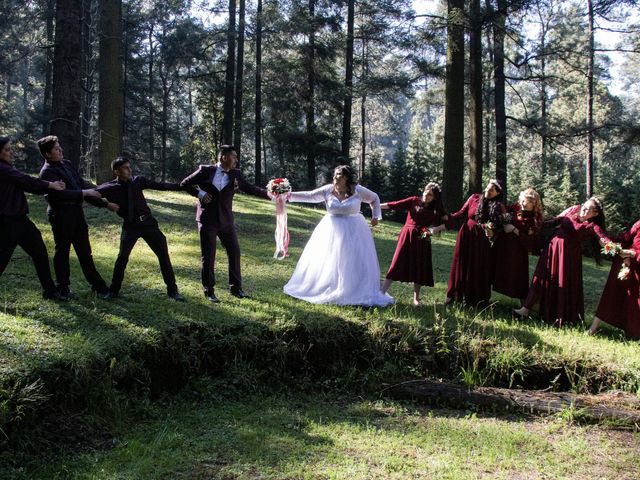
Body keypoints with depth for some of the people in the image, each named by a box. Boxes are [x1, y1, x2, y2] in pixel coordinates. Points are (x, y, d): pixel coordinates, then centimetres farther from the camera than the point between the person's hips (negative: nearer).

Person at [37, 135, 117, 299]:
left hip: (76, 212, 8)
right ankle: (63, 288, 16)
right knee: (62, 251, 4)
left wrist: (105, 202, 7)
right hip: (61, 215, -8)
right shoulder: (47, 172, -14)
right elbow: (60, 193, -25)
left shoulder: (67, 164, 11)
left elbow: (82, 182, 13)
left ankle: (98, 285, 20)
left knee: (84, 251, 13)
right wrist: (84, 193, -21)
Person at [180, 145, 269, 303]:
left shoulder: (236, 175, 5)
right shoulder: (205, 171, -3)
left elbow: (250, 189, 6)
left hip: (226, 220, 4)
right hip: (207, 220, -4)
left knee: (234, 252, 5)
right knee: (208, 256, 1)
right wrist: (199, 193, -13)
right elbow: (184, 183, 1)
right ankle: (209, 291, 12)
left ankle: (235, 287, 21)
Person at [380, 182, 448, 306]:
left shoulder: (436, 211, 6)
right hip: (407, 236, -2)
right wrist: (378, 206, -16)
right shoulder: (414, 201, 0)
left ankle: (416, 298, 17)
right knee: (397, 264, -6)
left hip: (422, 240, 2)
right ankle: (382, 292, -6)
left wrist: (436, 229, -15)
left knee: (419, 269, 6)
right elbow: (396, 205, -7)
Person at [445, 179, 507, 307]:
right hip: (467, 235, 0)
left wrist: (492, 232, -21)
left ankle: (478, 298, 14)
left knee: (480, 269, 3)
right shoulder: (474, 198, 0)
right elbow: (461, 213, -1)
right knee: (462, 266, 4)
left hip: (482, 240, 0)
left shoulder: (499, 207, 1)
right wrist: (448, 217, -15)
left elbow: (498, 226, 0)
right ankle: (455, 296, 13)